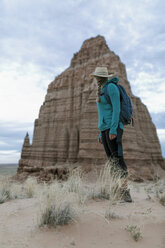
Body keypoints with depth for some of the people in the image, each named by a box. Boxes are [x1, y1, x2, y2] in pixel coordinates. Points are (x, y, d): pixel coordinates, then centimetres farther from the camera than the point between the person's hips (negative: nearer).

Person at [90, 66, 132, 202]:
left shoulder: (111, 86, -3)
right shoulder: (101, 92, 24)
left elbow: (116, 108, -14)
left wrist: (113, 129, -22)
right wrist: (101, 133, 19)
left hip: (113, 127, -9)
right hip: (105, 128, 9)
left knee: (118, 159, -14)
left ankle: (125, 191, -10)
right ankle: (118, 191, 8)